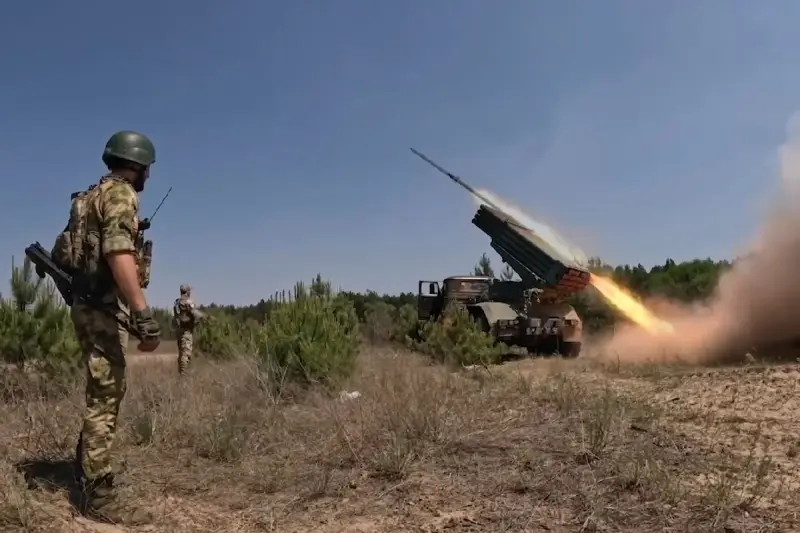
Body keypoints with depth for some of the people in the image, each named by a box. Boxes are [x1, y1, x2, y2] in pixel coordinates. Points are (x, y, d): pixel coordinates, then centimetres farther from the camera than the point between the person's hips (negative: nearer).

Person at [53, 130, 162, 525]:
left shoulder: (95, 194, 19)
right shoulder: (120, 193, -12)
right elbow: (119, 253, -27)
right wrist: (143, 313, -32)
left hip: (92, 305, 10)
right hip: (103, 308, -10)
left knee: (104, 393, 20)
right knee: (105, 396, -5)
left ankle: (86, 470, 32)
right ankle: (98, 494, 1)